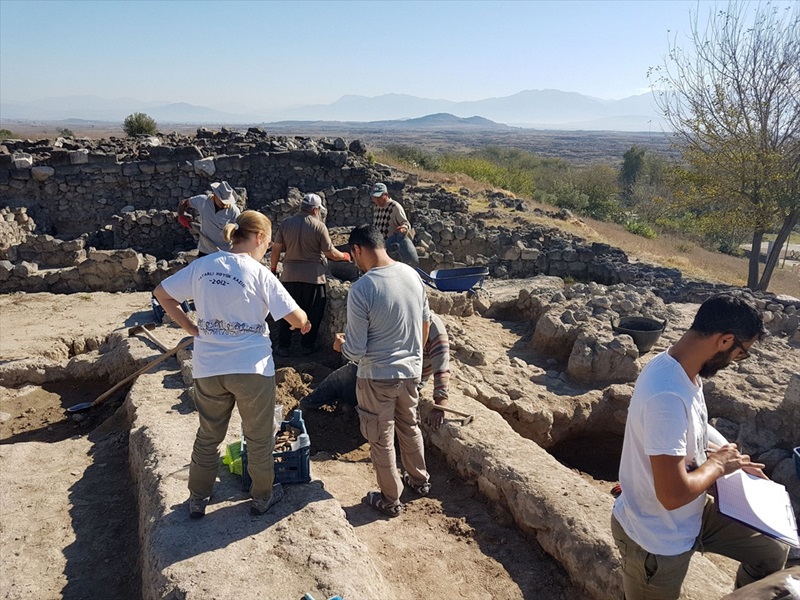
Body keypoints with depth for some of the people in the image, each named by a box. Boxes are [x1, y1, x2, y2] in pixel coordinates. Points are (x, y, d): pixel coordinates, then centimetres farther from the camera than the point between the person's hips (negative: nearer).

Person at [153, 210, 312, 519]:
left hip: (208, 368, 4)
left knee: (208, 436, 22)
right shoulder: (259, 273, -13)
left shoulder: (203, 265, 1)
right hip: (252, 367, -4)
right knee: (259, 437, 16)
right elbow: (297, 318, -12)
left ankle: (197, 500, 35)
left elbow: (162, 293, 9)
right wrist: (304, 322, 11)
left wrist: (192, 328, 11)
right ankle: (262, 497, 32)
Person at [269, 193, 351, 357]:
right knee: (313, 313, 12)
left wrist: (273, 268, 13)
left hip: (290, 276, 3)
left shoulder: (286, 224, -1)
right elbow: (330, 253, -8)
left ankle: (283, 346, 15)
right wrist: (345, 256, 10)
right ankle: (307, 345, 20)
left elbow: (276, 250, 1)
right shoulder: (319, 226, -10)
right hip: (313, 276, -3)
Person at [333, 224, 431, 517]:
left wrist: (340, 345, 2)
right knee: (409, 426, 27)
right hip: (411, 371, 6)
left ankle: (390, 500, 31)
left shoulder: (361, 290, -25)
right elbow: (425, 321, 9)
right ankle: (419, 479, 46)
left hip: (377, 377, -6)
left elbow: (355, 352, -20)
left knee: (381, 439, 14)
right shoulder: (412, 274, -5)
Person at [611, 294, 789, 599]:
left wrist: (726, 458, -1)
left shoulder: (681, 368, -5)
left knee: (773, 551, 17)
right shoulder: (668, 396, -36)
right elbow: (674, 494, -35)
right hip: (656, 539, -8)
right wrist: (717, 464, -18)